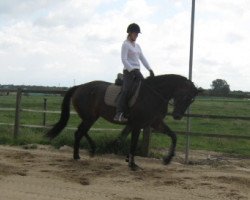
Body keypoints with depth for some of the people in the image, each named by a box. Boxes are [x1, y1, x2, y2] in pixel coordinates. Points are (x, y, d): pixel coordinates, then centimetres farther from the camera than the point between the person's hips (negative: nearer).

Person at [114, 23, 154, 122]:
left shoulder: (137, 46, 19)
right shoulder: (125, 44, -4)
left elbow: (143, 59, 18)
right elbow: (124, 60, -13)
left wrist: (150, 69, 6)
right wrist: (132, 70, -22)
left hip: (137, 71, 8)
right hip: (128, 71, -8)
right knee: (126, 90, -20)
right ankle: (119, 114, -26)